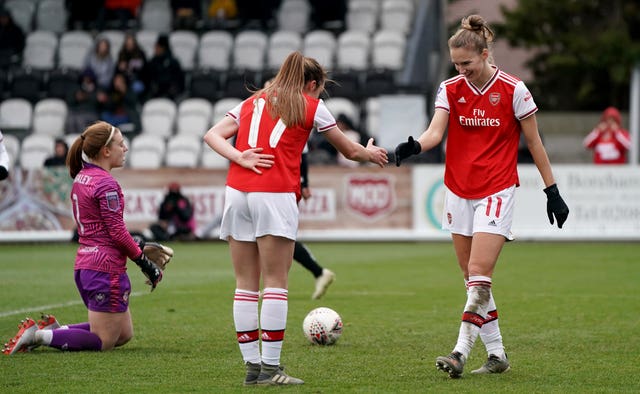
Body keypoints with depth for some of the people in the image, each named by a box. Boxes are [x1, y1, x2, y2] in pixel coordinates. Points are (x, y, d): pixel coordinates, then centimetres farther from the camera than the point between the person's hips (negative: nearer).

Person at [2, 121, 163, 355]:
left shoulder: (81, 178, 12)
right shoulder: (106, 183, -15)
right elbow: (117, 232, -16)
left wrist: (137, 247, 14)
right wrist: (145, 263, -7)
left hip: (84, 265, 9)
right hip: (107, 268, -9)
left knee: (124, 334, 18)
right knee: (103, 341, 2)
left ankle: (53, 329, 12)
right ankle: (38, 336, -7)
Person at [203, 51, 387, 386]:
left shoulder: (253, 102, 22)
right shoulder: (311, 106, 10)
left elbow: (212, 135, 9)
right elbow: (350, 150, 20)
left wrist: (240, 158, -3)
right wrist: (371, 153, 39)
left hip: (237, 191, 5)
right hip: (275, 195, -5)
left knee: (246, 284, 7)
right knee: (275, 283, -1)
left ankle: (252, 365, 7)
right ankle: (270, 367, -4)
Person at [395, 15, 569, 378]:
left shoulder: (513, 90, -8)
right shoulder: (450, 89, 2)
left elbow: (534, 142, -1)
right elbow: (435, 132, -11)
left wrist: (552, 190, 1)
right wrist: (415, 147, -33)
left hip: (497, 191, -5)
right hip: (459, 191, 5)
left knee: (479, 275, -14)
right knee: (473, 278, 8)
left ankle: (462, 351, -14)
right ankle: (497, 354, 17)